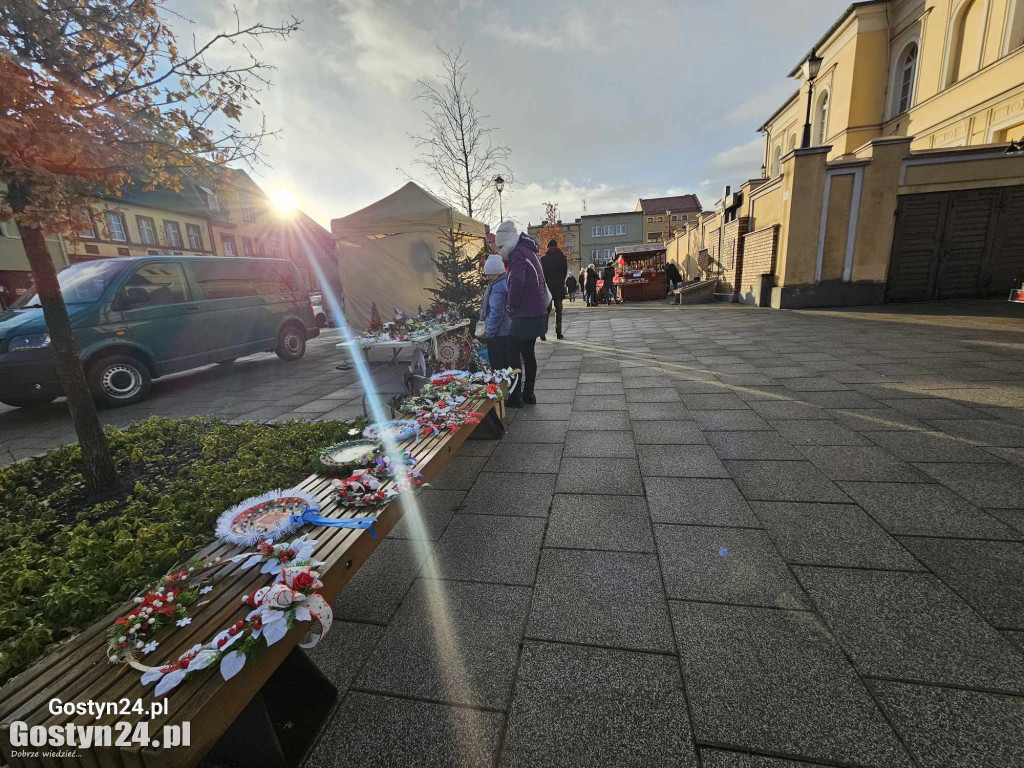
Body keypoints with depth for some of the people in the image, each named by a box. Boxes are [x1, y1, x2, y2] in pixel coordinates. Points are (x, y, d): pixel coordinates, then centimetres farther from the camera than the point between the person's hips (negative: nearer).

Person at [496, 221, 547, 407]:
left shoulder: (518, 253, -12)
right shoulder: (529, 252, 19)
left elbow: (517, 282, -28)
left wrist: (512, 305, -14)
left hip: (525, 315, -10)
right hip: (538, 313, 10)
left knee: (513, 355, -3)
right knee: (528, 353, 15)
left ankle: (515, 397, 1)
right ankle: (528, 393, 23)